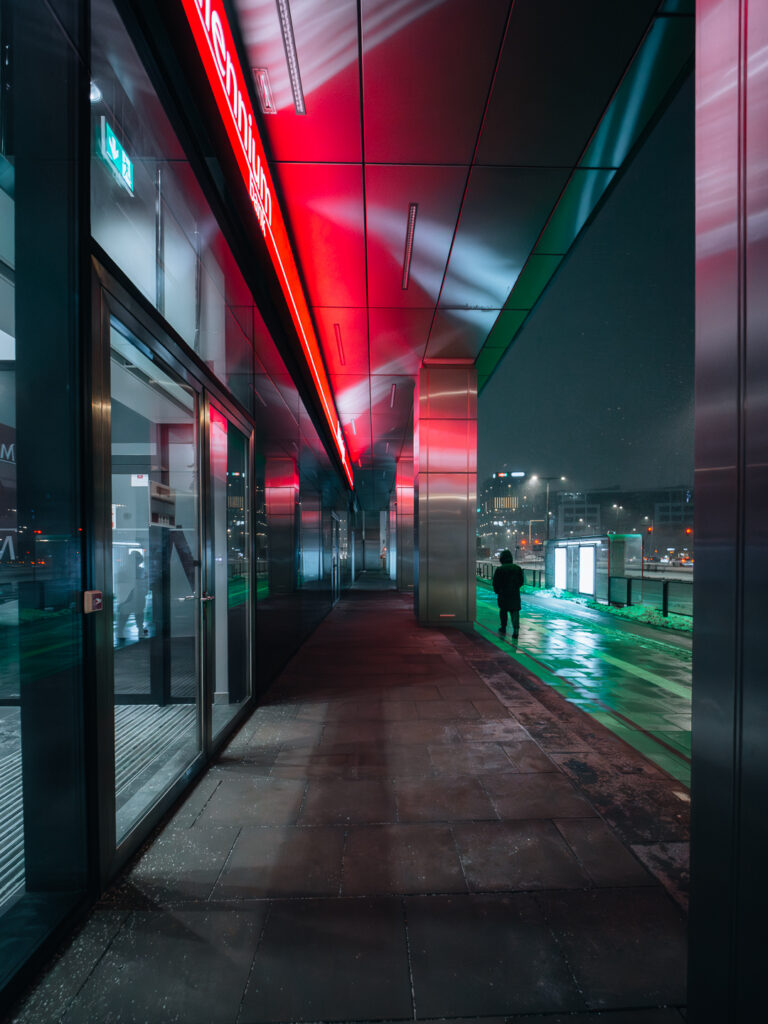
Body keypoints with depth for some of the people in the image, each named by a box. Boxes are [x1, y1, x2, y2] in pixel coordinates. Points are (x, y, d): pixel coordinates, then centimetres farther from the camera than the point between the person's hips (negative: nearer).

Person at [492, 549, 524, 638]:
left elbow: (495, 583, -5)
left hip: (503, 594, -1)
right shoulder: (517, 568, 1)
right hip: (515, 594, 1)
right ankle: (516, 629, -14)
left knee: (503, 611, 16)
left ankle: (503, 628, 26)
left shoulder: (499, 569, -8)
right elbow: (522, 581, 9)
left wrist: (497, 591, 12)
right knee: (515, 611, 0)